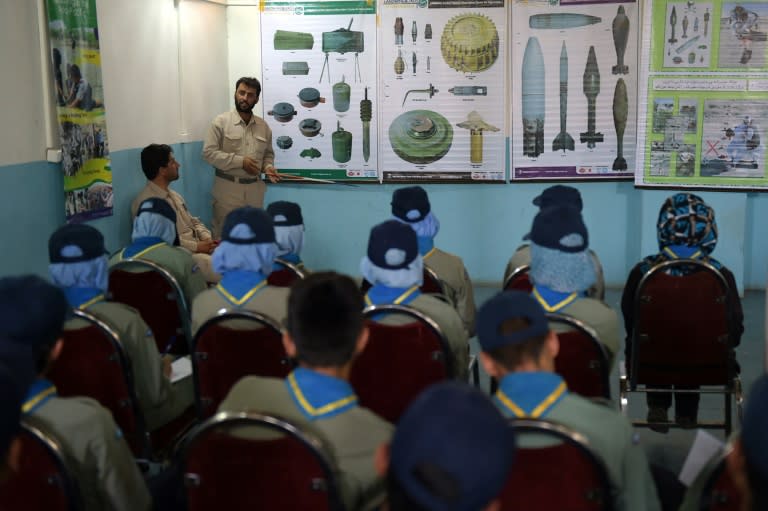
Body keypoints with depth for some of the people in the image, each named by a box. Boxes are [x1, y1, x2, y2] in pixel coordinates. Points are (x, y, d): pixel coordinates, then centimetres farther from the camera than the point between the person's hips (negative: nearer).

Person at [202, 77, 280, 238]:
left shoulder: (263, 126, 8)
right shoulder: (221, 121, -7)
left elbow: (268, 153, 19)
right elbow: (209, 152, -12)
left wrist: (268, 167, -4)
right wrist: (240, 161, -18)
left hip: (254, 188, 5)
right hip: (228, 188, -5)